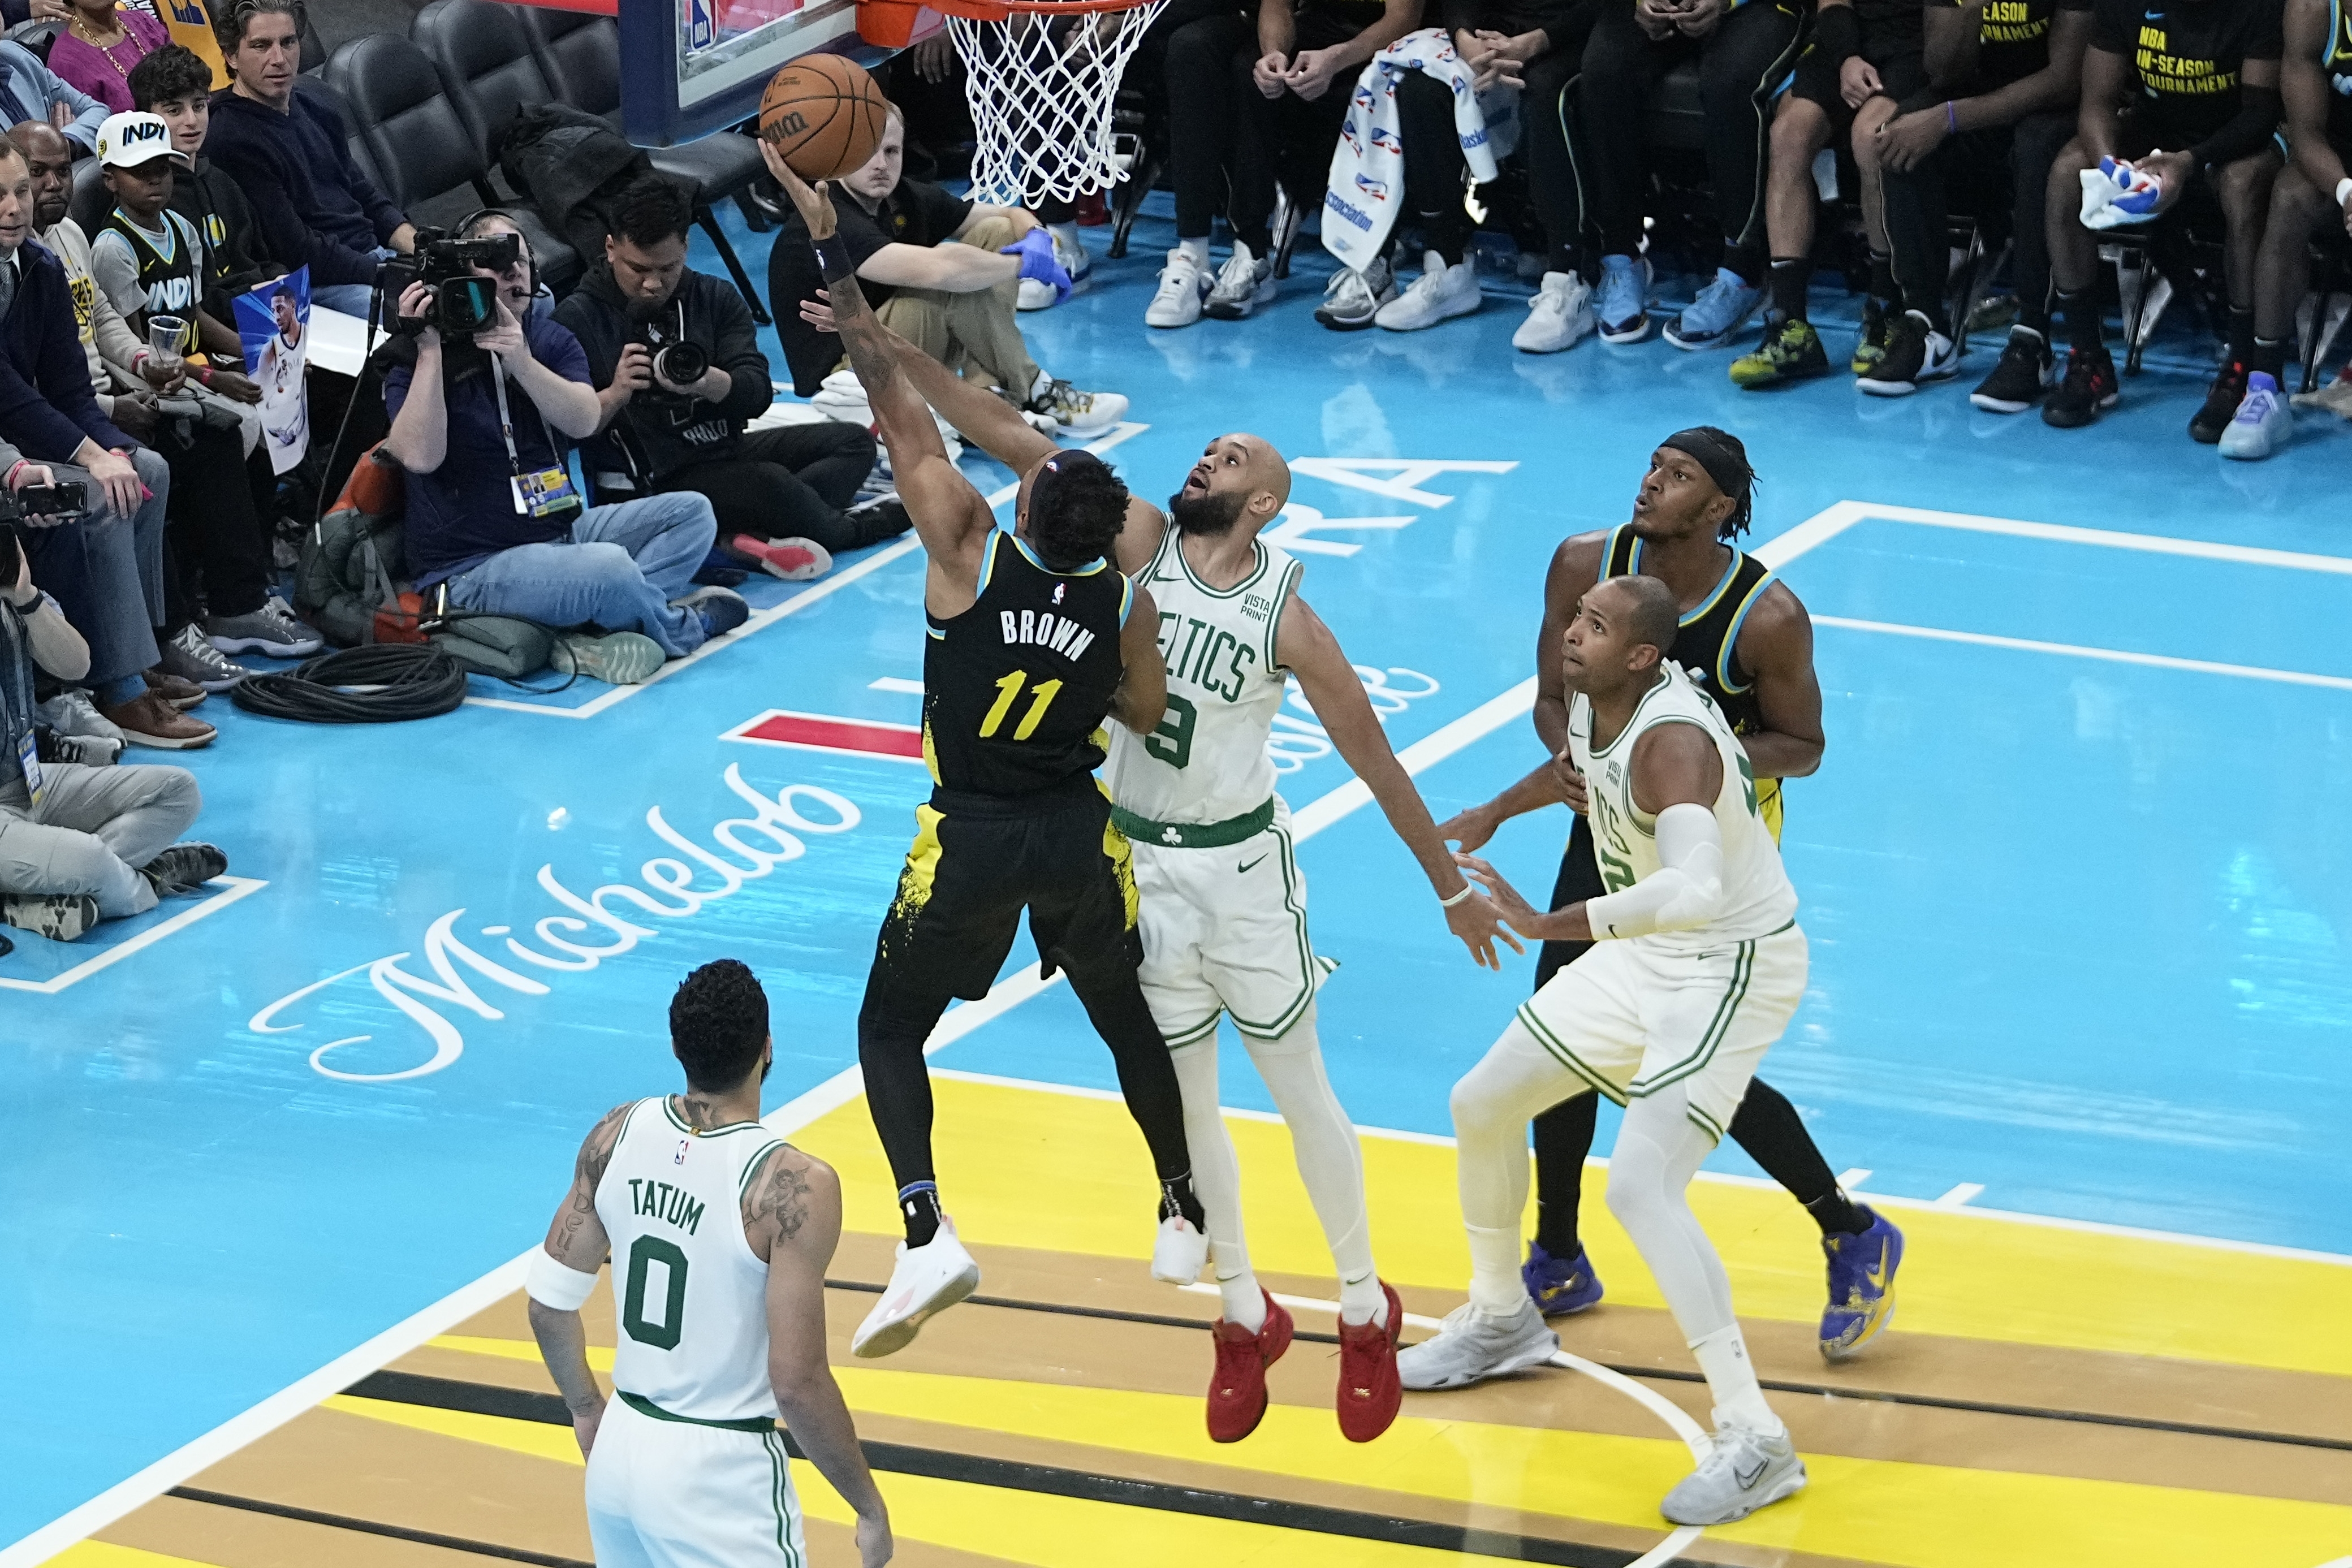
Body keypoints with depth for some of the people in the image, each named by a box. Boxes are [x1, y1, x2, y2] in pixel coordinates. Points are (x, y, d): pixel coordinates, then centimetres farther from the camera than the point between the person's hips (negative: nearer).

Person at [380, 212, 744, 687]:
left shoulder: (551, 340, 10)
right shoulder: (419, 360, -7)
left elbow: (584, 421, -9)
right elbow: (420, 456, -24)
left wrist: (521, 361, -25)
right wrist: (429, 352, -25)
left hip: (560, 532, 8)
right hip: (473, 569, -8)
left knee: (691, 513, -5)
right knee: (611, 568, -33)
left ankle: (597, 636, -25)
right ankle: (682, 626, 1)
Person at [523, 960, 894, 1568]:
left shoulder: (617, 1135, -4)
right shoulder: (792, 1186, -21)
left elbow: (548, 1299, 5)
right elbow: (796, 1381, -21)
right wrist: (870, 1507, -9)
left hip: (620, 1449, 6)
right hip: (721, 1473, -6)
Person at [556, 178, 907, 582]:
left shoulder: (715, 298, 6)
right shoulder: (578, 317, -6)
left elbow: (758, 393, -6)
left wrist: (711, 383, -28)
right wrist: (613, 396, -31)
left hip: (720, 453, 7)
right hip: (646, 484, -7)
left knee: (853, 442, -2)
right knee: (769, 483, -31)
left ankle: (757, 534, -25)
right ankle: (851, 529, 2)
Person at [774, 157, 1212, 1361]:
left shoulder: (967, 549, -18)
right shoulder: (1125, 602, -12)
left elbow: (895, 405, -17)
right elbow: (1147, 720, 0)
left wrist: (830, 248, -15)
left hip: (971, 841, -3)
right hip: (1079, 835, 3)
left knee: (891, 1027, 9)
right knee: (1126, 1017, 24)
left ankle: (925, 1234, -12)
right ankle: (1184, 1218, 36)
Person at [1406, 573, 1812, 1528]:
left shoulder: (1671, 742, -33)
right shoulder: (1589, 707, -6)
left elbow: (1695, 889, -50)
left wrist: (1551, 925, -52)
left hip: (1729, 972, -10)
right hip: (1647, 953, 10)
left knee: (1641, 1188, -24)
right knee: (1482, 1105, 16)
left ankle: (1754, 1444, -20)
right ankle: (1500, 1322, 42)